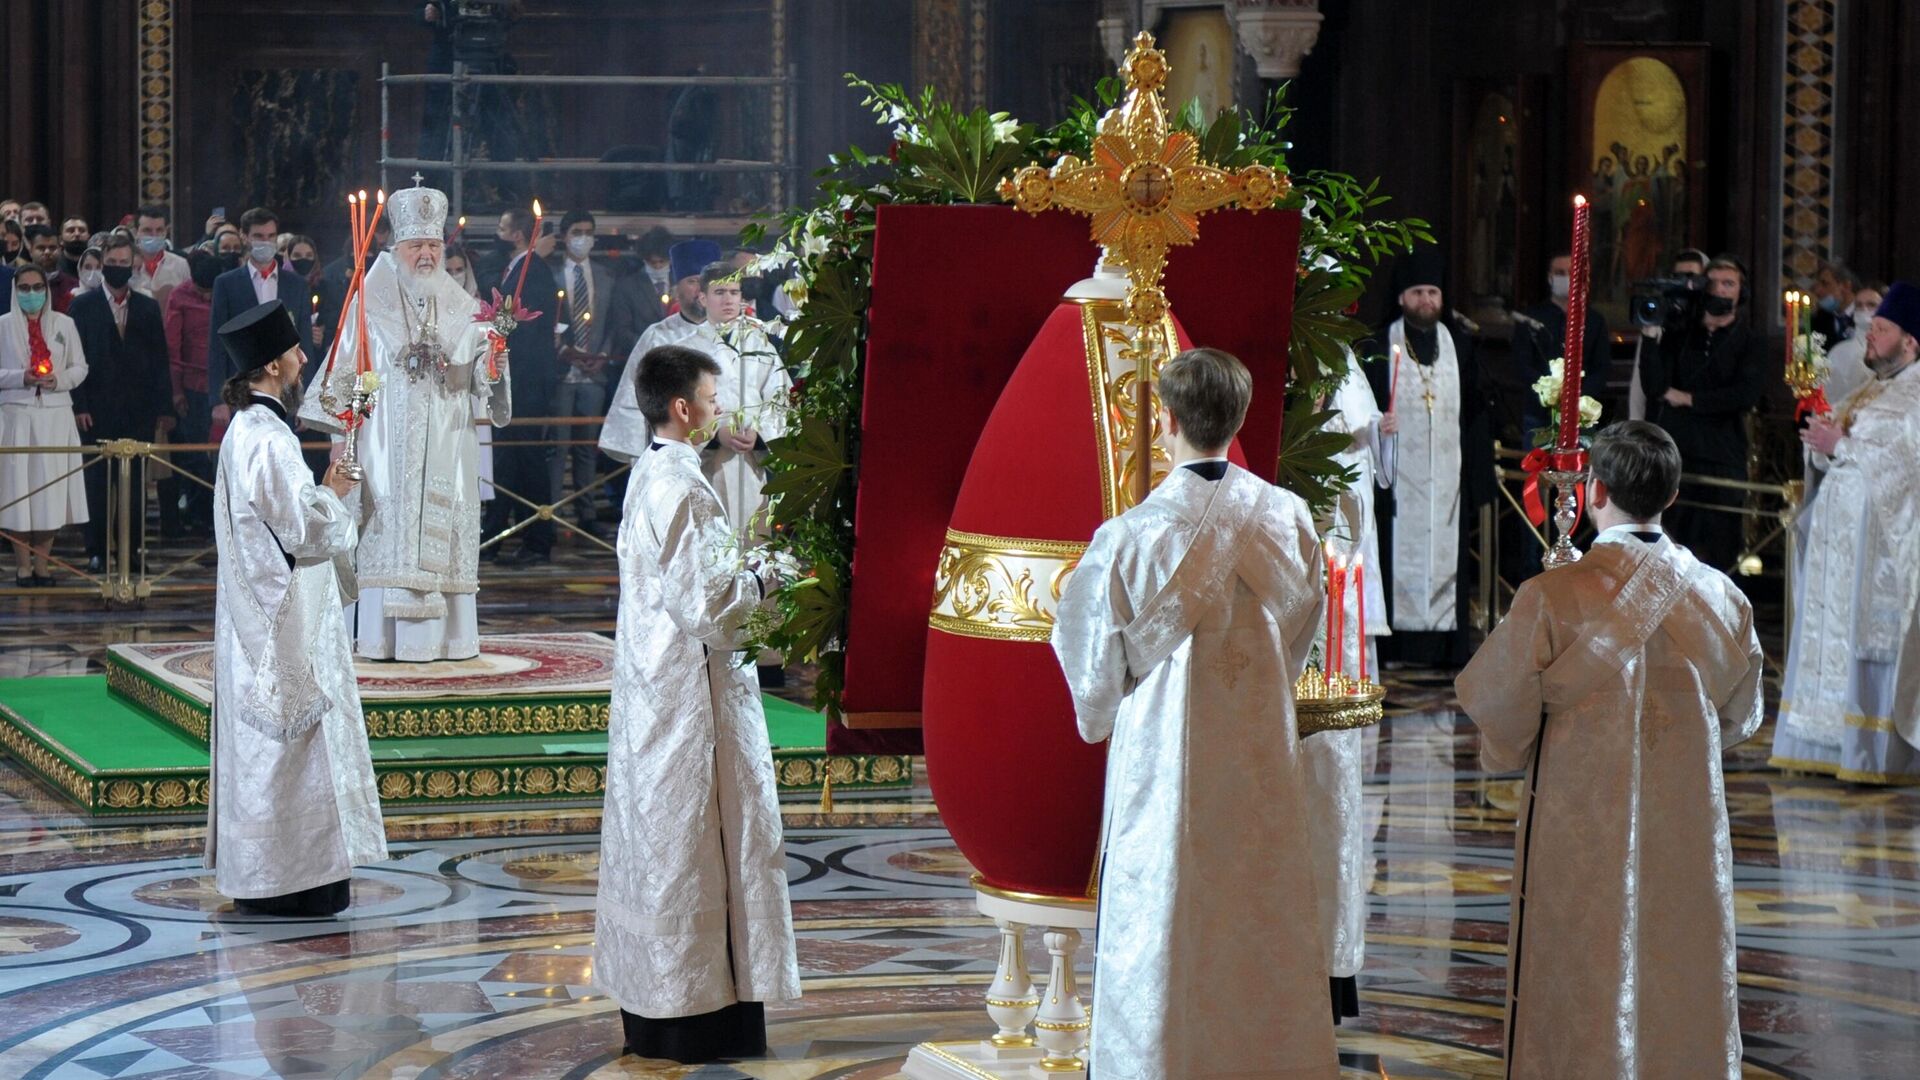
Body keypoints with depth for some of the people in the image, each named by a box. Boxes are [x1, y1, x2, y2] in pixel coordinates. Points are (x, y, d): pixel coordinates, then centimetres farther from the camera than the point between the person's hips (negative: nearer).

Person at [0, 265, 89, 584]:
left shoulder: (64, 324, 9)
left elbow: (80, 367, 9)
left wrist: (58, 380, -9)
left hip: (55, 416, 2)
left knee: (52, 486, 0)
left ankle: (42, 563, 8)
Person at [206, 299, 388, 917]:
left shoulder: (247, 430, 11)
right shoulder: (268, 440, -21)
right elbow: (306, 528, -21)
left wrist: (322, 493, 10)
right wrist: (336, 495, -4)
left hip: (261, 608, 10)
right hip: (284, 616, -10)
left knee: (263, 738, 14)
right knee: (289, 742, -5)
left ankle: (259, 873, 20)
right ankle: (284, 881, 0)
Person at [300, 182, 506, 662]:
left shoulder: (461, 306, 11)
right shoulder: (372, 300, 3)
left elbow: (480, 369, 5)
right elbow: (346, 363, 2)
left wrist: (490, 366, -15)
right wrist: (337, 406, -9)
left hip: (446, 443, 3)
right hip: (388, 442, -3)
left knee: (443, 532, 1)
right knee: (389, 529, -5)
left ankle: (445, 633, 4)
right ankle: (385, 636, -3)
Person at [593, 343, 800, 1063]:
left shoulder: (647, 477, 10)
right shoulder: (683, 489, -20)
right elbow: (702, 603, -22)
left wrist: (738, 578, 13)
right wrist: (760, 583, -7)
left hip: (651, 686, 10)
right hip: (693, 689, -10)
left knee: (654, 840, 12)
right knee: (695, 842, -4)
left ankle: (649, 1007, 18)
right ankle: (697, 1012, 1)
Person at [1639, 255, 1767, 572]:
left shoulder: (1751, 341, 7)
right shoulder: (1680, 334, 14)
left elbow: (1746, 395, -9)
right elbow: (1655, 386, 0)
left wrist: (1689, 399, -5)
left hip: (1721, 459, -2)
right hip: (1672, 451, 2)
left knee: (1716, 552, -1)